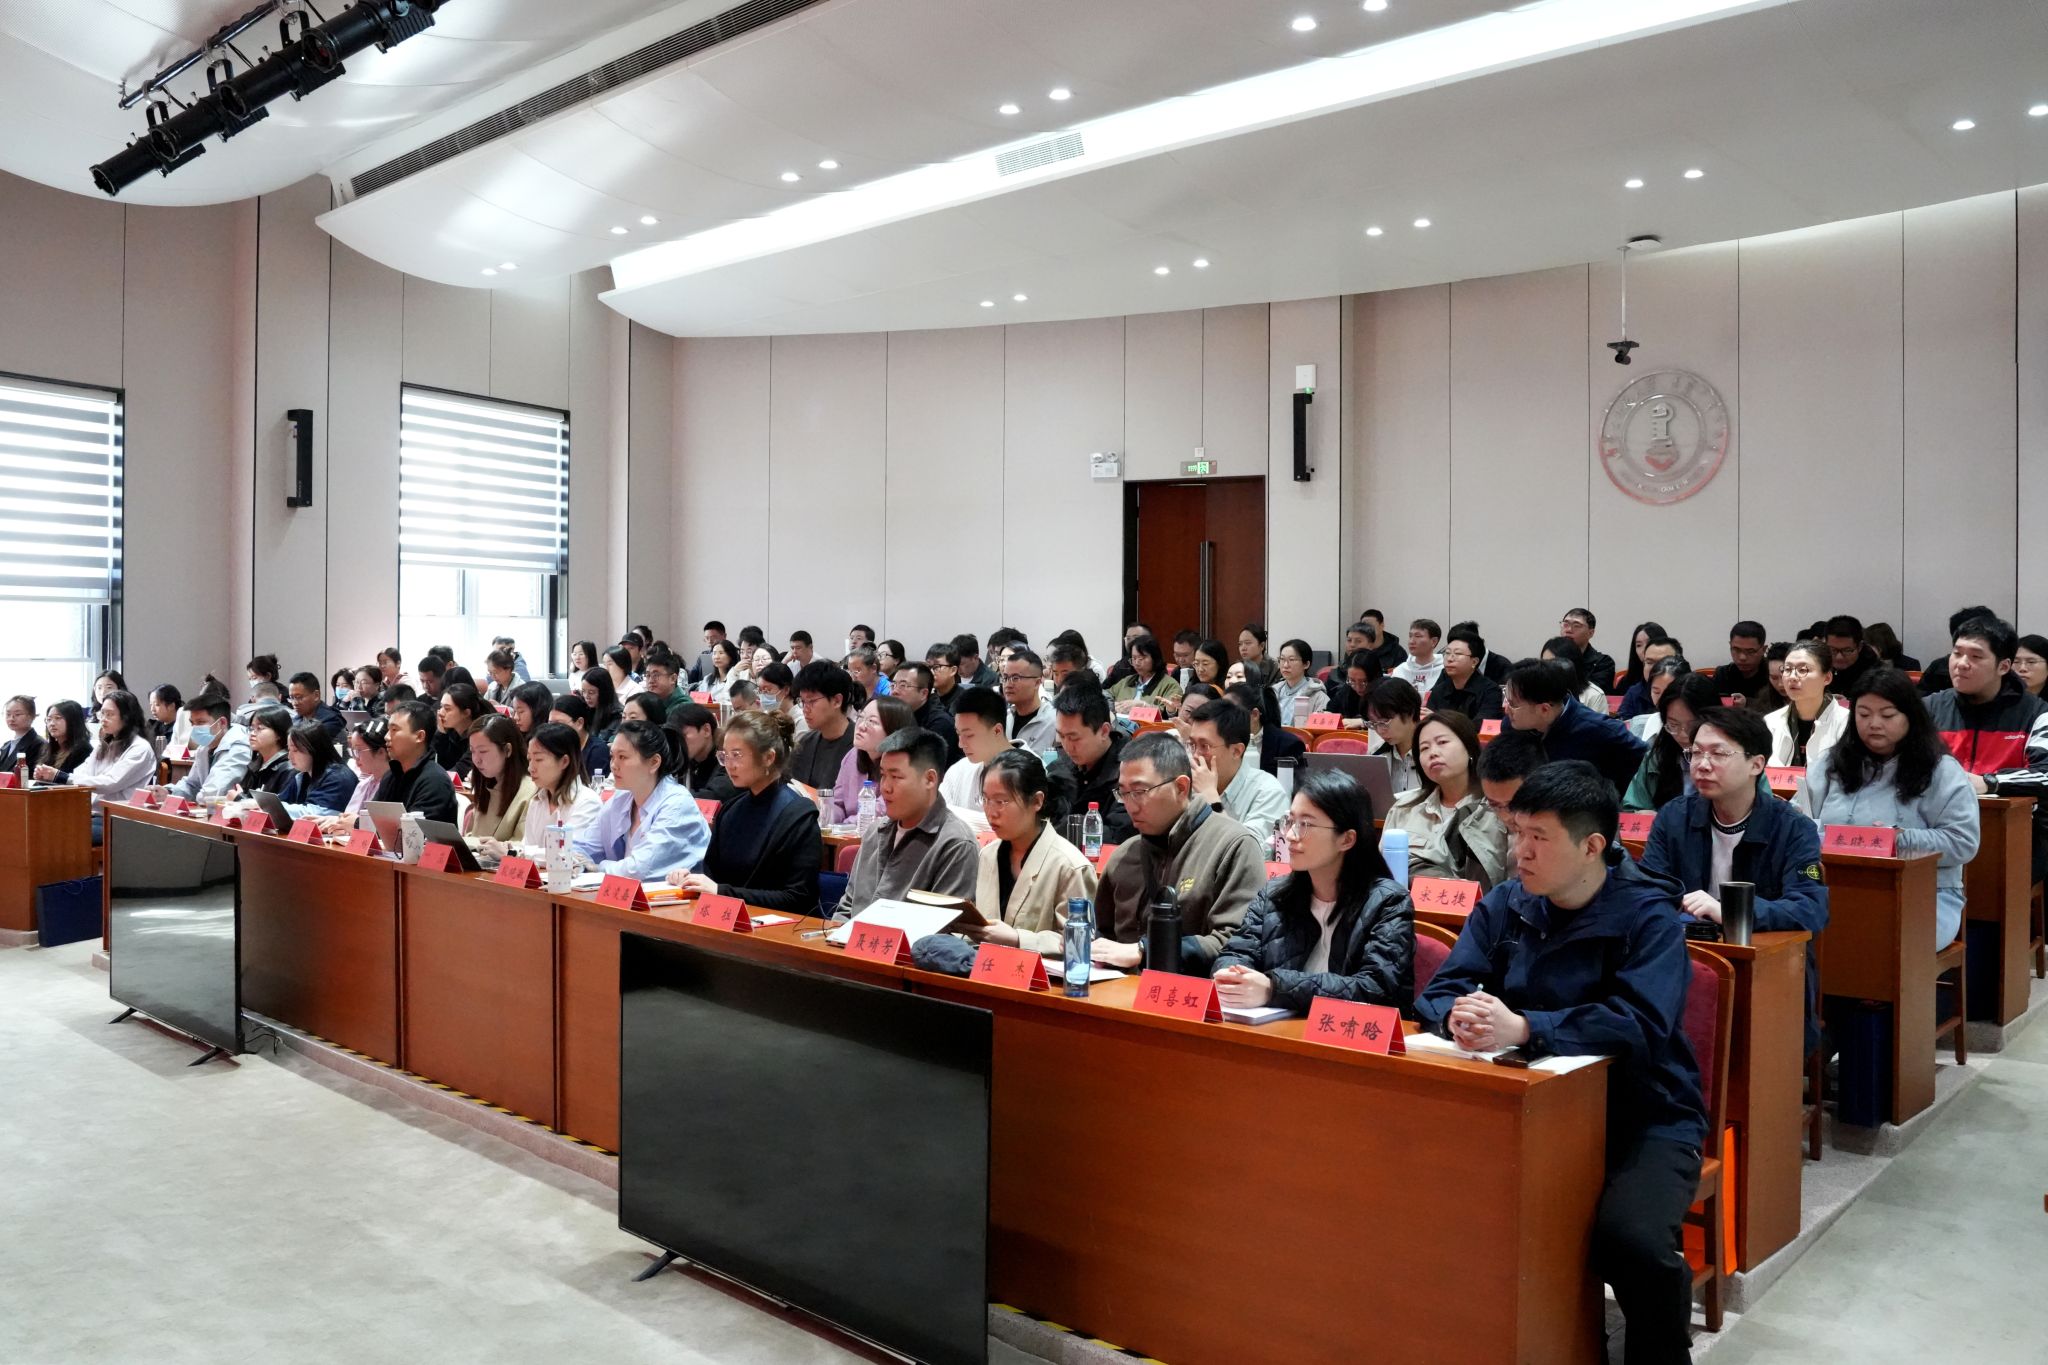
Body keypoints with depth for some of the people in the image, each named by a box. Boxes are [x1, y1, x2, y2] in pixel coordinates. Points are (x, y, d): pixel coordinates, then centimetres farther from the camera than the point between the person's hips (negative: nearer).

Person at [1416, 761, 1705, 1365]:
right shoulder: (1504, 904, 3)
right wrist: (1458, 1016, -26)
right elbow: (1438, 993, -1)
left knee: (1630, 1238, -29)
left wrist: (1523, 1028, -38)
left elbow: (1641, 1023, -25)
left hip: (1645, 1116, -4)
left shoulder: (1648, 916, -11)